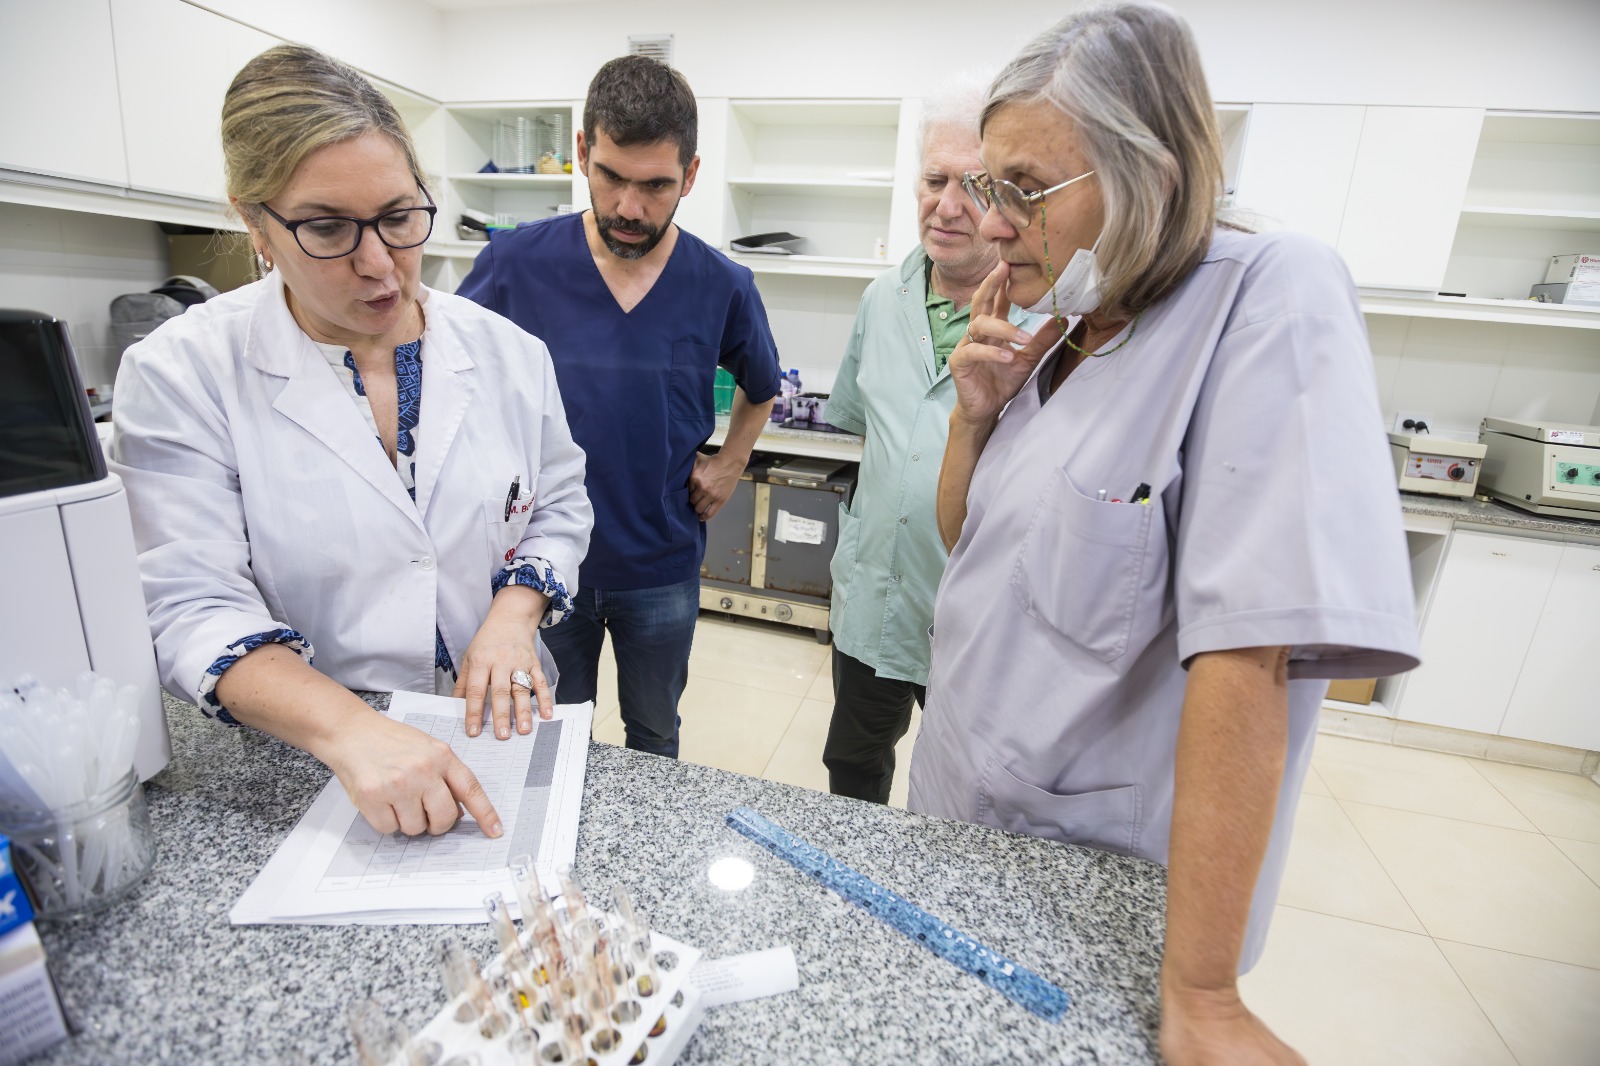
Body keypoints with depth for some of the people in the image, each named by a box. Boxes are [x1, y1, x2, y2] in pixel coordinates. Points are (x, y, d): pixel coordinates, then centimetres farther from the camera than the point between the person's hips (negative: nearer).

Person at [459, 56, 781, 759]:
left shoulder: (722, 287, -6)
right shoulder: (515, 263, -10)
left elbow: (761, 388, 14)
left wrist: (731, 465, 3)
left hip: (662, 569, 1)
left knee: (653, 735, 23)